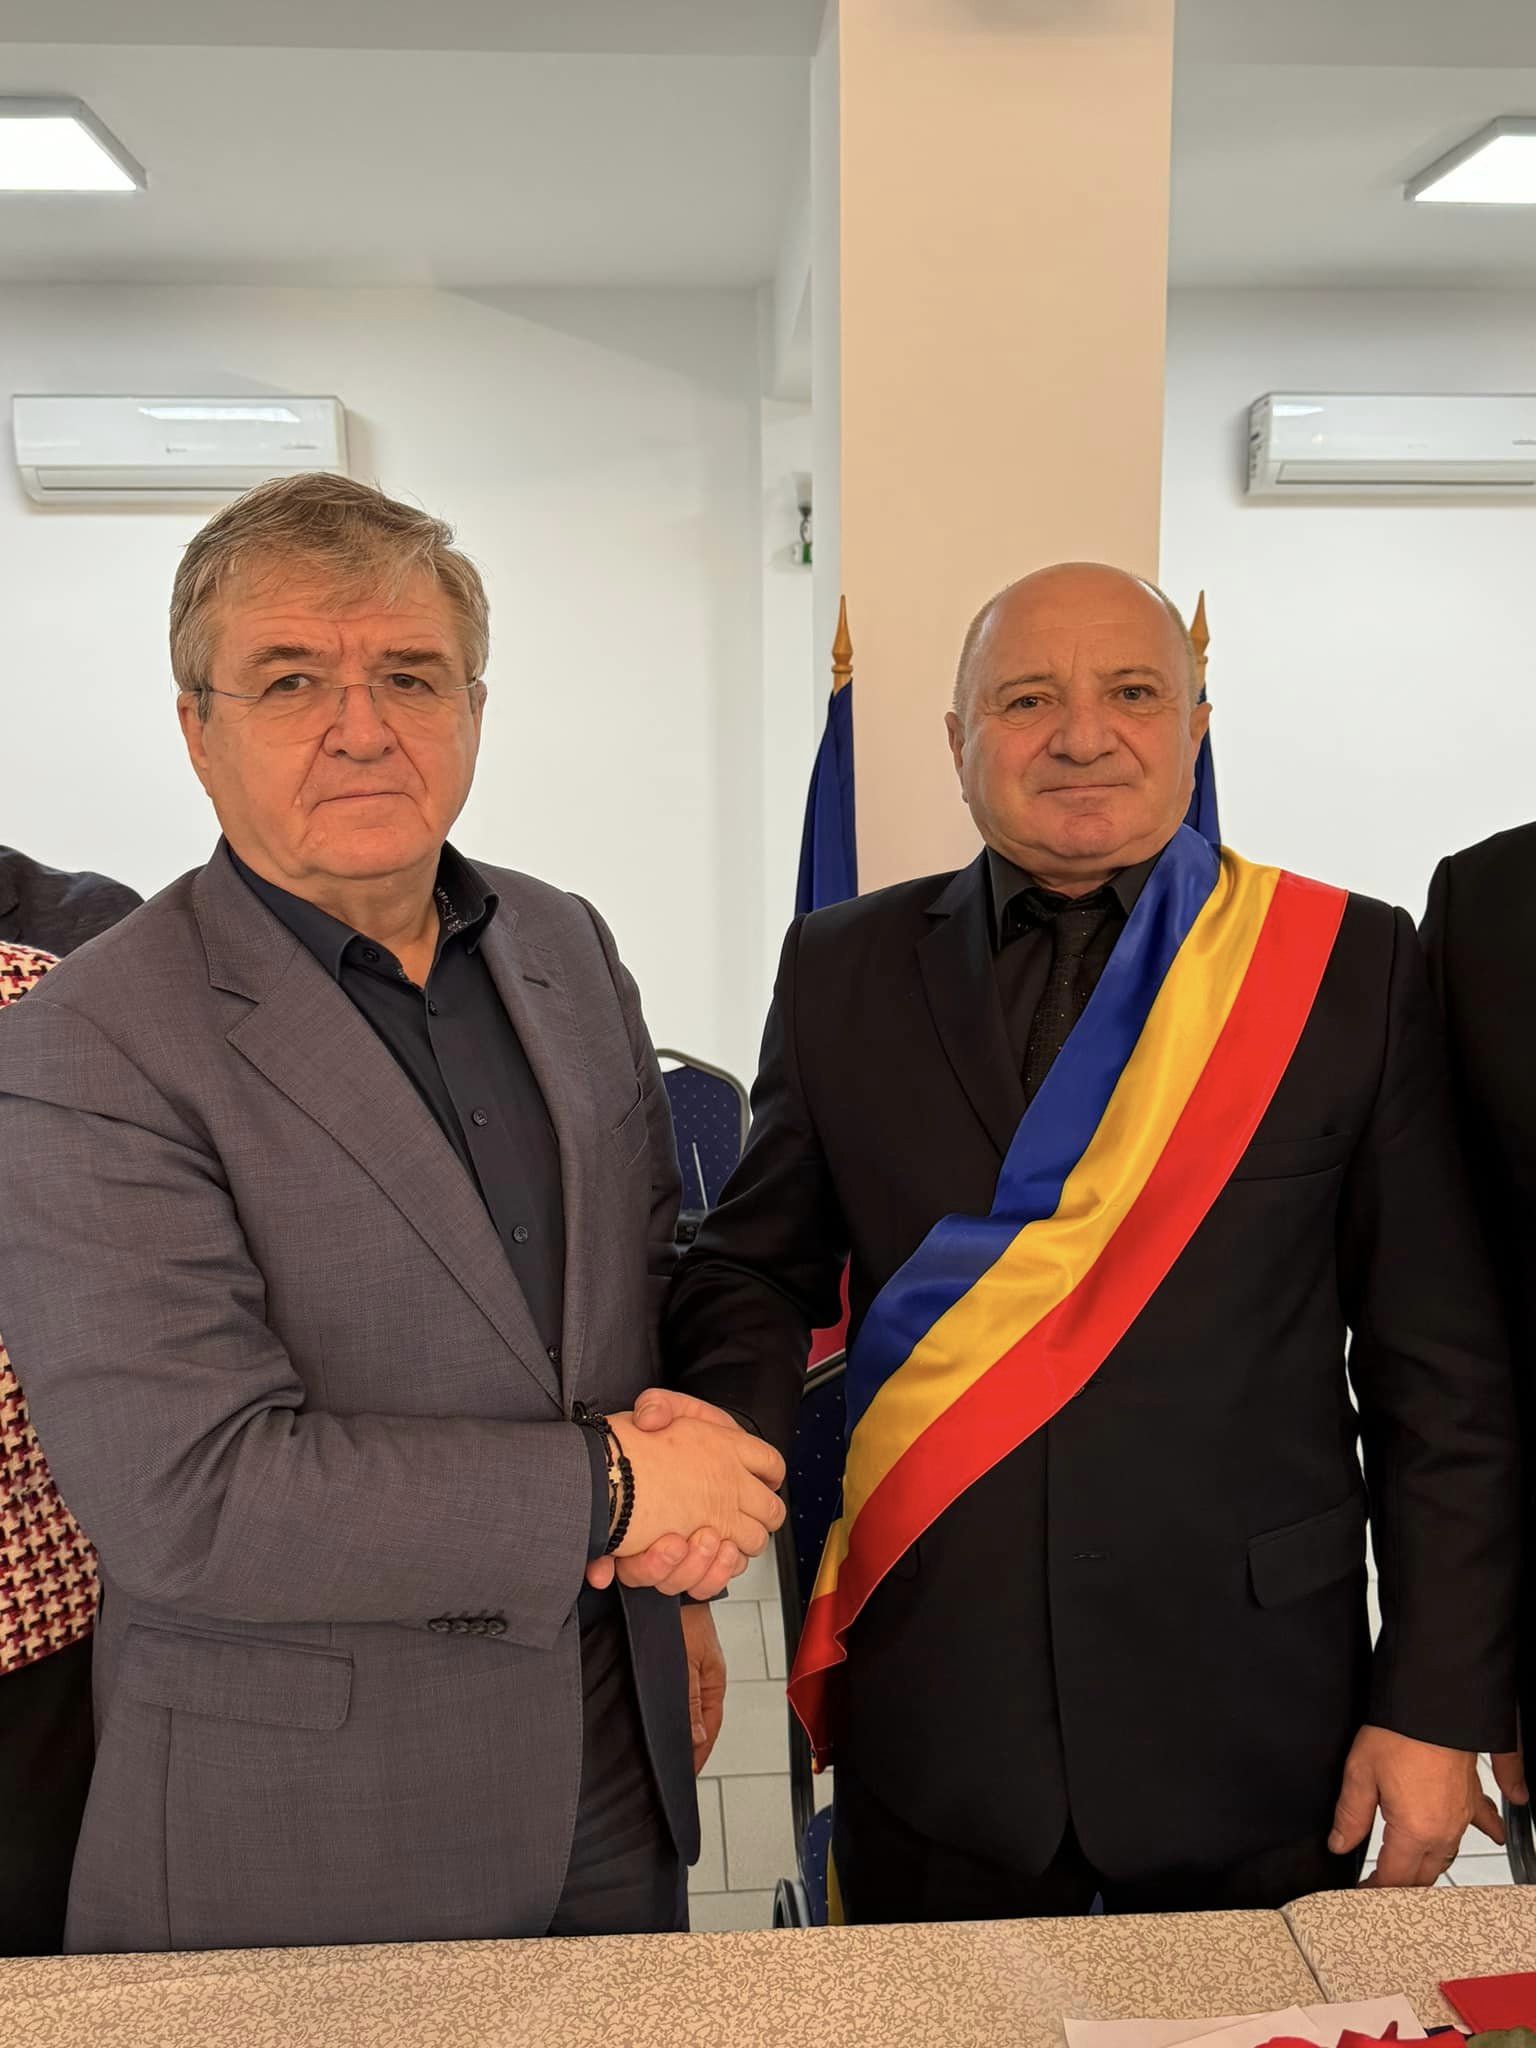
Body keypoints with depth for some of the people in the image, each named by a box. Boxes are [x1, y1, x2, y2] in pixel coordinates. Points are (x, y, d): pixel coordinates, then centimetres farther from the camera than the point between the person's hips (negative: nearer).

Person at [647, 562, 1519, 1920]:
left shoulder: (1348, 966, -3)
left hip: (1250, 1730, 0)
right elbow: (758, 1267, 5)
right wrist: (732, 1425, -15)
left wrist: (1441, 1703, -4)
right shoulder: (843, 971, 2)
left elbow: (1441, 1372, -3)